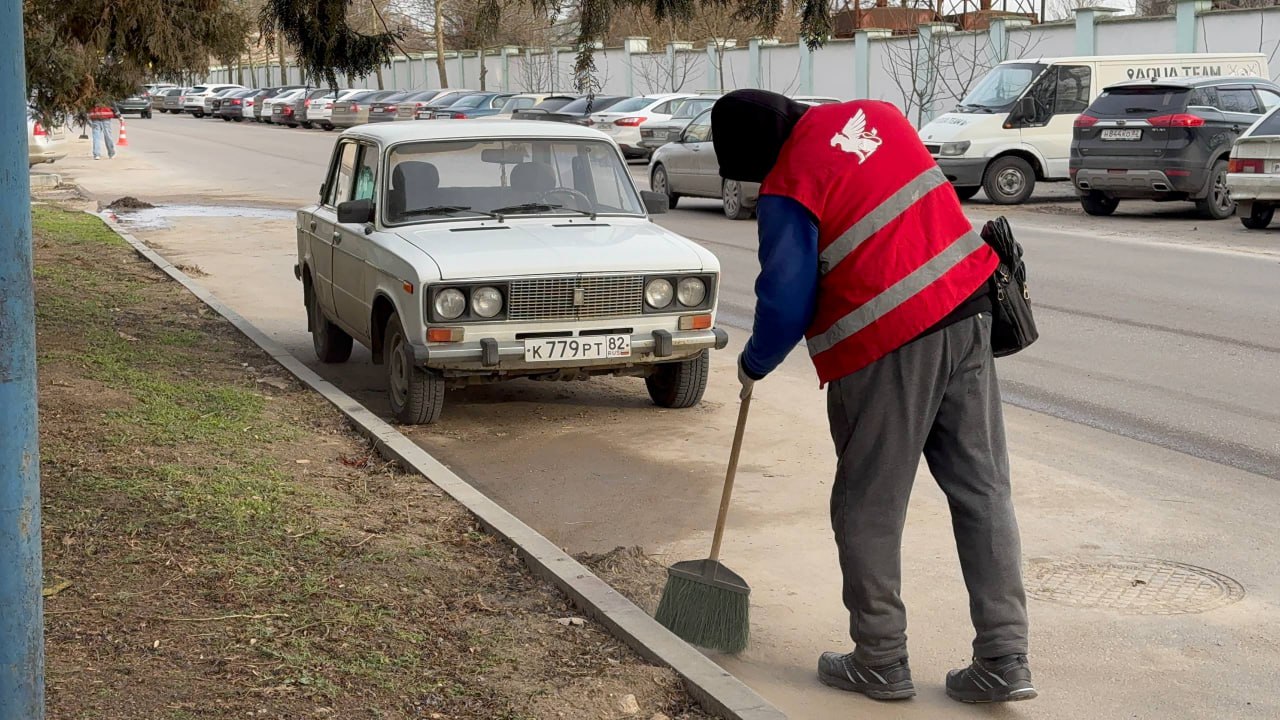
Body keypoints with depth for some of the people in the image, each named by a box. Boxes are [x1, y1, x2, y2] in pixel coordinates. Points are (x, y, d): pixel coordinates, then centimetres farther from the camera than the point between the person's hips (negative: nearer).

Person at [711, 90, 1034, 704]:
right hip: (969, 311, 7)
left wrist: (753, 365, 9)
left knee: (868, 509, 8)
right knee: (984, 491, 8)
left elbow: (786, 304, -9)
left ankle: (880, 661, 17)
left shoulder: (787, 189, -12)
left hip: (886, 352, -7)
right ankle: (1004, 660, 11)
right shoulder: (873, 114, 8)